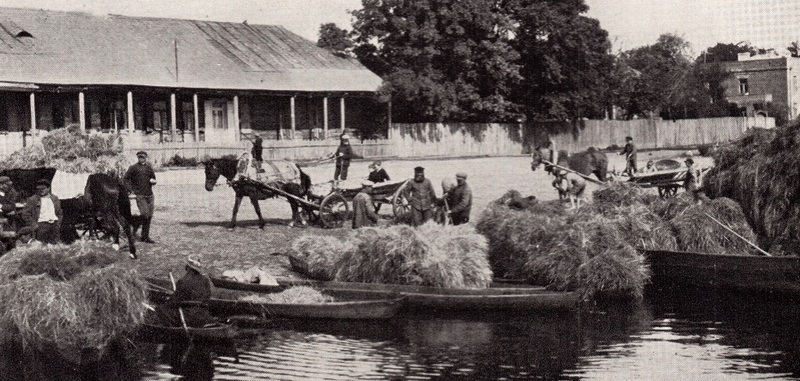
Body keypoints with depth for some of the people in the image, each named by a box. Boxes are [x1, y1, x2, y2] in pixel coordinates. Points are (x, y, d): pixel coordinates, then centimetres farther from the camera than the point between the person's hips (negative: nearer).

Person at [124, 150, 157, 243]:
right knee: (145, 214, -18)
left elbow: (153, 178, 23)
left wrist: (153, 181, -1)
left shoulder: (149, 168, 14)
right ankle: (133, 222, 11)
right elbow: (126, 179, 1)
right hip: (140, 195, -5)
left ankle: (145, 236, 13)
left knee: (149, 216, 5)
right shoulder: (133, 168, 0)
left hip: (149, 195, 5)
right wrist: (131, 190, -8)